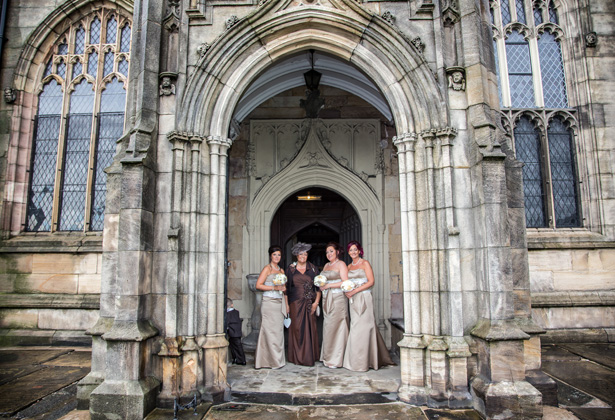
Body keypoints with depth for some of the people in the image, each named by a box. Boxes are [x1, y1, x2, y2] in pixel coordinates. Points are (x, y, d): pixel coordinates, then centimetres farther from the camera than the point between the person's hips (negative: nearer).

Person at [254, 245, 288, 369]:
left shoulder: (281, 270, 17)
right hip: (269, 303, -6)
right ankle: (272, 360, 4)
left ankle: (277, 360, 16)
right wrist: (275, 288, -15)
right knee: (270, 331, -4)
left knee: (278, 331, 7)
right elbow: (258, 285, -11)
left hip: (279, 304, 6)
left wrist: (287, 304, 15)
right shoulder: (267, 268, -2)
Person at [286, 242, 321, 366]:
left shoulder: (312, 268, 6)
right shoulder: (290, 269, 5)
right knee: (297, 328, -1)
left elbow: (318, 286, 4)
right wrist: (286, 304, -1)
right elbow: (286, 287, 5)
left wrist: (316, 302, -5)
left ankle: (310, 356, 14)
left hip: (309, 303, 1)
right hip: (296, 303, -1)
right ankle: (298, 357, 10)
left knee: (310, 328, 3)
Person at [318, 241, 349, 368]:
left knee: (335, 326, -6)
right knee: (327, 326, 5)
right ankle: (328, 357, 13)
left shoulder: (341, 264, -3)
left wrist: (328, 285, -12)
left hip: (338, 299, -6)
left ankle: (336, 359, 1)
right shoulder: (326, 265, 19)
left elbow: (345, 282, -12)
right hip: (326, 299, 7)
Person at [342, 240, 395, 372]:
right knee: (356, 327, 4)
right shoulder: (349, 266, 15)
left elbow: (371, 282, -10)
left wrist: (355, 291, -15)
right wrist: (347, 291, -4)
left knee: (361, 328, -6)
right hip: (353, 300, 6)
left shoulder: (365, 263, -2)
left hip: (364, 298, -6)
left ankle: (360, 363, 3)